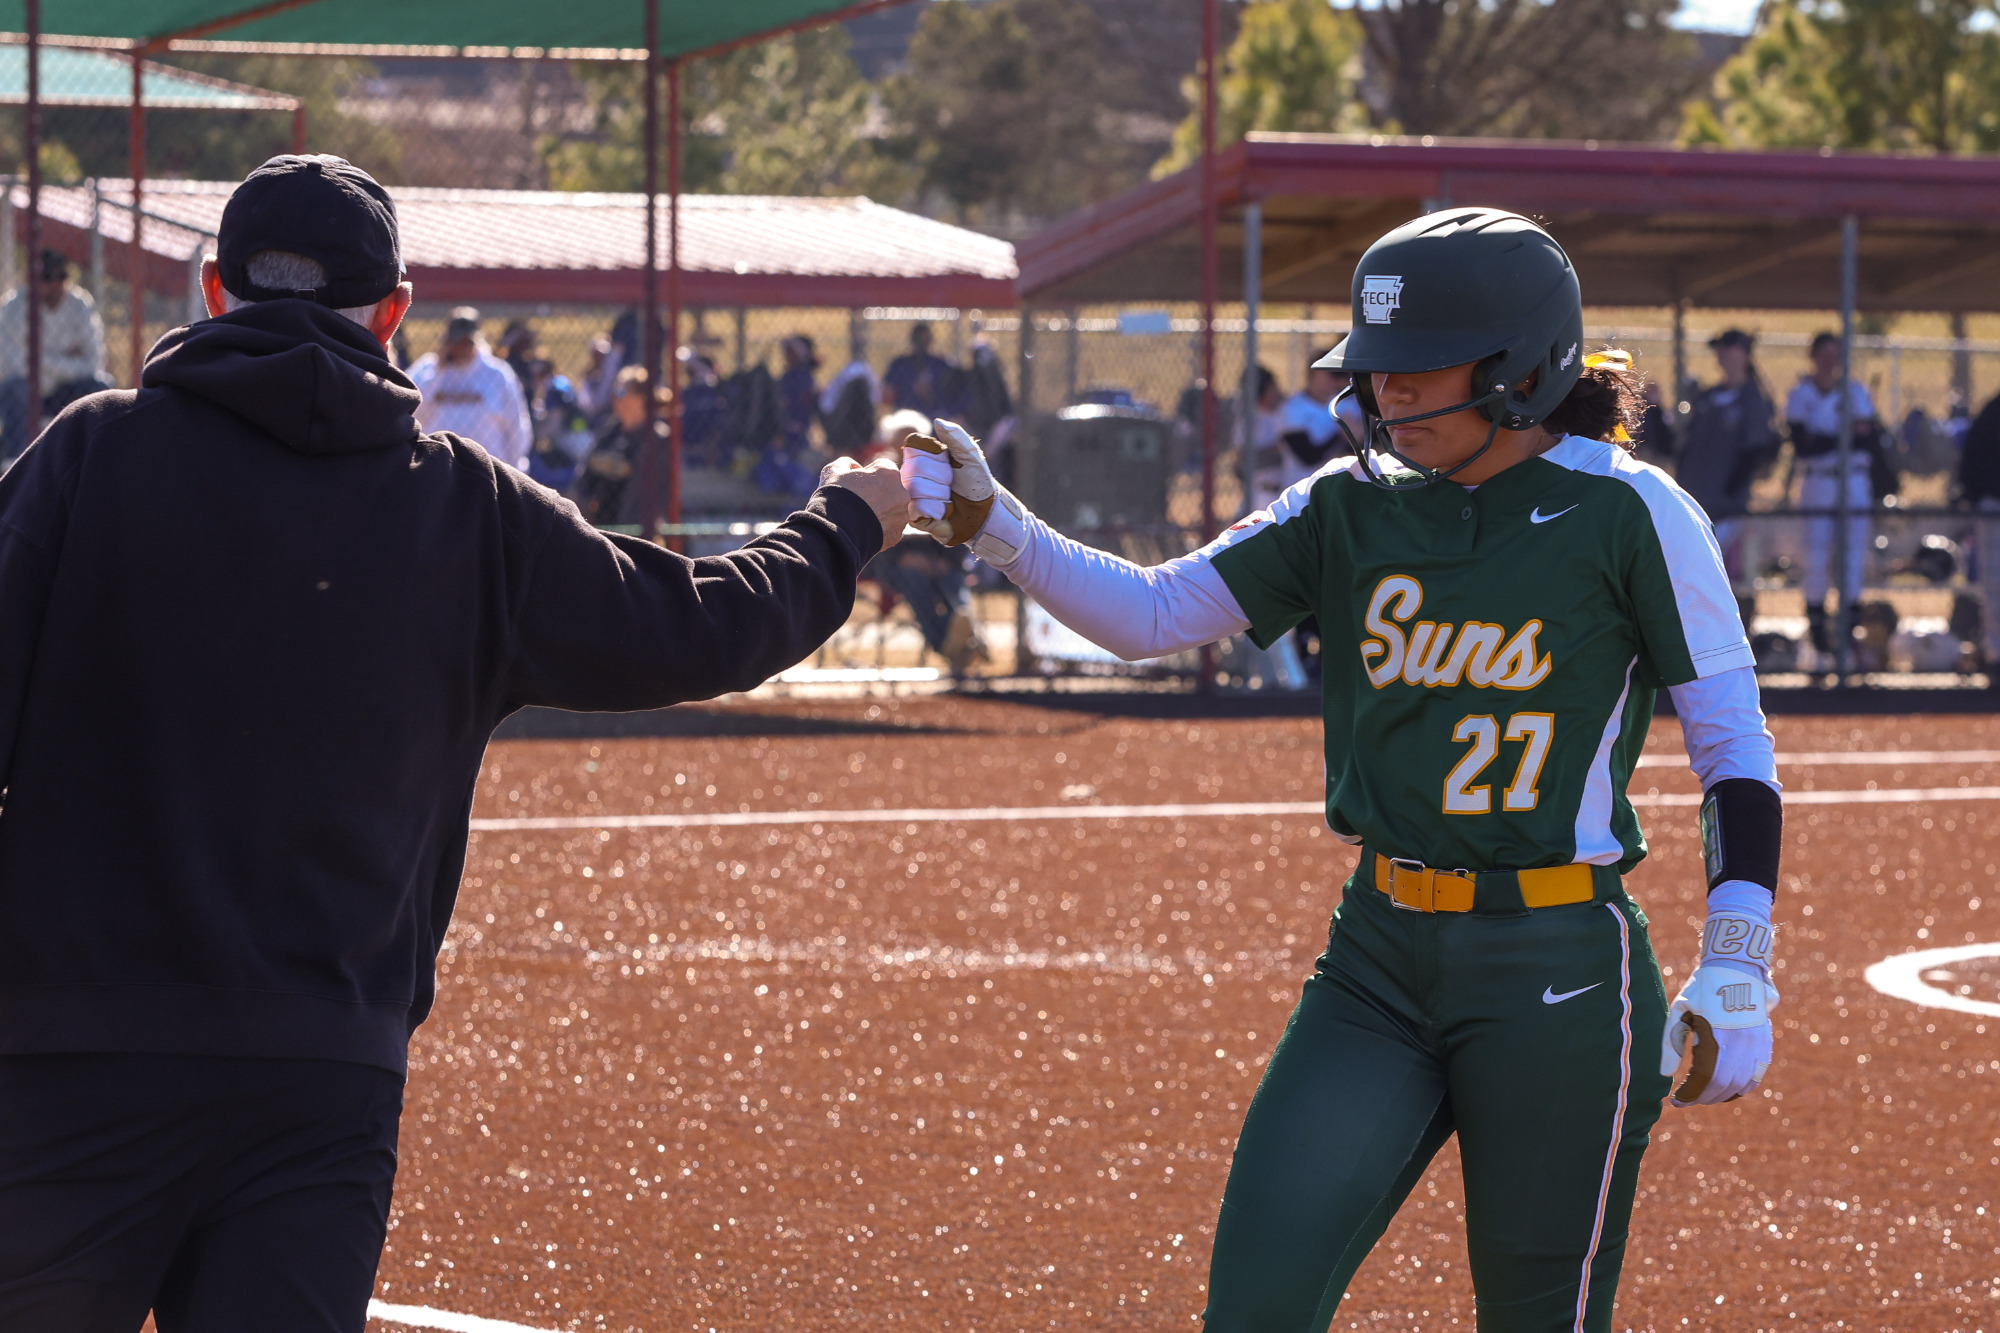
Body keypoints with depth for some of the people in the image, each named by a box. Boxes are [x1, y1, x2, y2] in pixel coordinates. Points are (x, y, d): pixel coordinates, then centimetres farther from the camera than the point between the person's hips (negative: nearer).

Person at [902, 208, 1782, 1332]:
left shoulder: (1625, 513, -6)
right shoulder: (1351, 510, 7)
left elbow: (1735, 747, -3)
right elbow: (1150, 614, 1)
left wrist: (1738, 974, -10)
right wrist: (990, 523, -14)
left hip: (1560, 974, -5)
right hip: (1382, 957, 5)